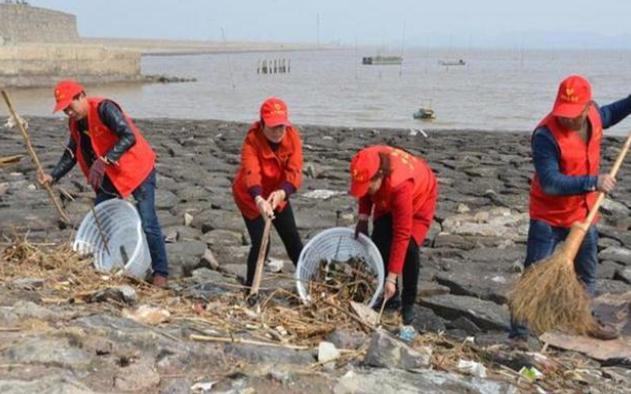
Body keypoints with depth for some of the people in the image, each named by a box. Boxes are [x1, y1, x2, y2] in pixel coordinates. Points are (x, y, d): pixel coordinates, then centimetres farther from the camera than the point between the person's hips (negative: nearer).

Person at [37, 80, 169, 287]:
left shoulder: (104, 108, -21)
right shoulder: (75, 123, 5)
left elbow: (129, 137, -30)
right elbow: (71, 154, 12)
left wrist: (105, 161, -36)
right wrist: (52, 176, -2)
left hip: (137, 170, -9)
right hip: (108, 176, 9)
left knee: (147, 223, -12)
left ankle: (160, 272, -2)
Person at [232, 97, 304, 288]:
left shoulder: (292, 136, -18)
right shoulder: (252, 140, -28)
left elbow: (294, 170, -27)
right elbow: (251, 172, -43)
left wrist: (282, 192, -46)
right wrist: (259, 200, -61)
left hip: (278, 195, 4)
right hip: (251, 196, -4)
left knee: (293, 240, 11)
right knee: (261, 244, -12)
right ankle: (251, 289, 4)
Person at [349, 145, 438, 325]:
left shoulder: (401, 186, -46)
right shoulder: (368, 163, -32)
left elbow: (402, 235, -43)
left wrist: (391, 278, -42)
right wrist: (363, 217, -17)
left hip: (420, 197, -6)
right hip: (387, 200, 6)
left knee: (409, 247, -19)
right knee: (379, 242, -5)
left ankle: (408, 304, -3)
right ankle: (390, 298, 11)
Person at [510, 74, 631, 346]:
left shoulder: (592, 114, -7)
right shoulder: (546, 135, -29)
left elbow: (606, 116, 20)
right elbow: (550, 182, -34)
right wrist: (593, 182, -36)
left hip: (584, 212, 7)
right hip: (548, 217, -7)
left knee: (587, 272, 23)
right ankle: (518, 334, 2)